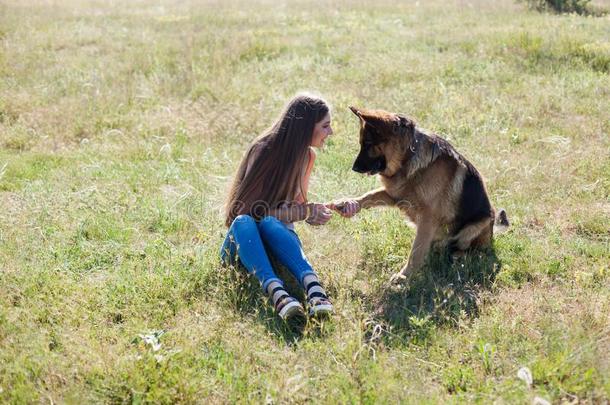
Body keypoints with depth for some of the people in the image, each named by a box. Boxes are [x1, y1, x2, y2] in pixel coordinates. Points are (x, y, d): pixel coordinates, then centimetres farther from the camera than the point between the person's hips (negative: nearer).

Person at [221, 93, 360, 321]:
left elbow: (298, 206, 6)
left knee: (269, 223, -35)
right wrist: (306, 211, -19)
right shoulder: (264, 150, -15)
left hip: (278, 239, 3)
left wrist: (333, 207, -9)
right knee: (244, 221, -39)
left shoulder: (307, 155, 3)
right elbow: (256, 210, -16)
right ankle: (276, 293, -61)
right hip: (244, 242, -3)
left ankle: (314, 288, -61)